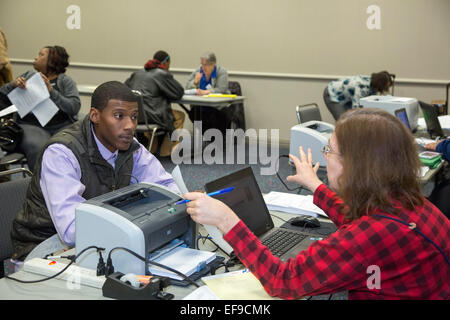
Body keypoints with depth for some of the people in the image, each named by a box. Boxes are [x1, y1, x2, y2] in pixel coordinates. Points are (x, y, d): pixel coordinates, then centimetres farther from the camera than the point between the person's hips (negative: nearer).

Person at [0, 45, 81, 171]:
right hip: (31, 125, 1)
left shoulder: (65, 80, 13)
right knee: (38, 148, -34)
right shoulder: (29, 75, 23)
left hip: (62, 125, -1)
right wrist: (13, 84, -1)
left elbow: (74, 107, -4)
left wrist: (51, 91, -12)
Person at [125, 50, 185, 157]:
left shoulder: (139, 73, 16)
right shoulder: (163, 74, -5)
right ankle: (166, 151, 17)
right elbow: (179, 92, -2)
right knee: (180, 116, 14)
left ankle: (152, 148, 37)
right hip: (149, 115, -8)